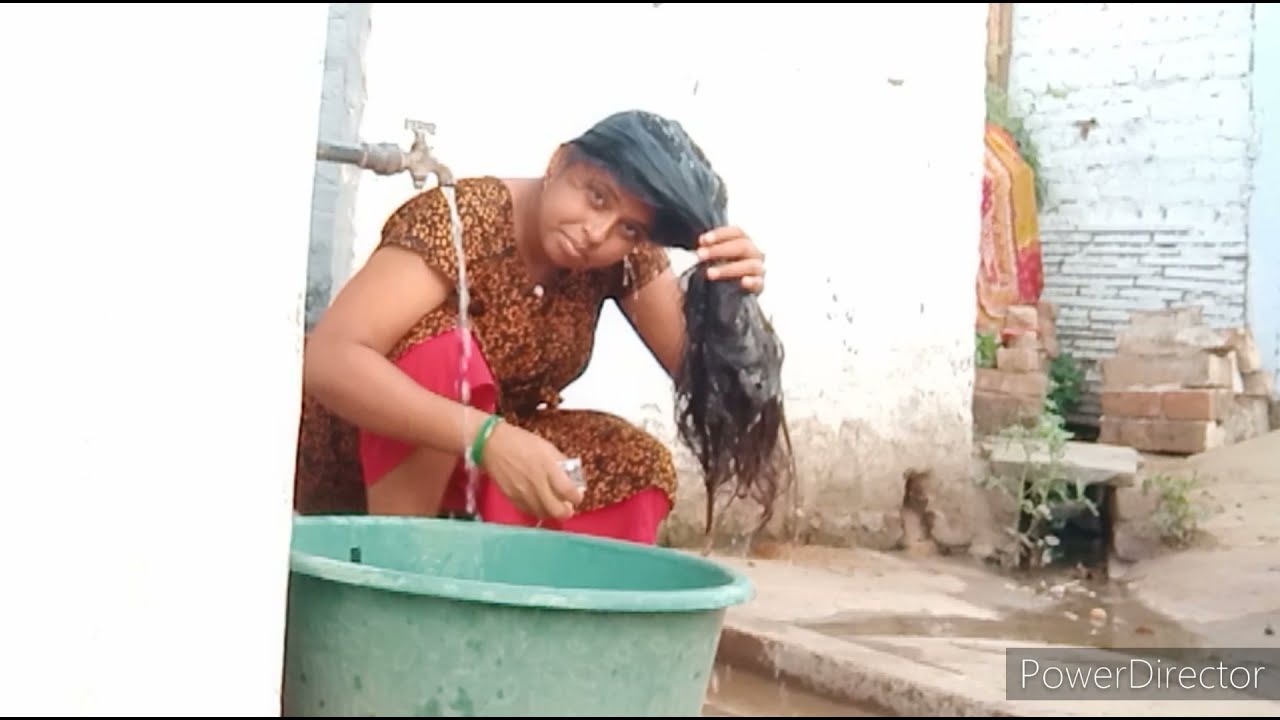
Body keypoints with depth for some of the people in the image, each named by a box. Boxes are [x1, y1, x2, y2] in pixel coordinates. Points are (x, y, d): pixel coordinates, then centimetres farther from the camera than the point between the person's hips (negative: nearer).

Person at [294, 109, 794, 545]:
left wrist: (733, 297, -32)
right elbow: (328, 359, -39)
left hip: (463, 475, 6)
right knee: (443, 343, -33)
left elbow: (694, 366, -11)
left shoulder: (626, 256, -10)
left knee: (638, 468, -15)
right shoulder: (465, 220, -28)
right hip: (358, 455, -5)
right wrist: (489, 438, -49)